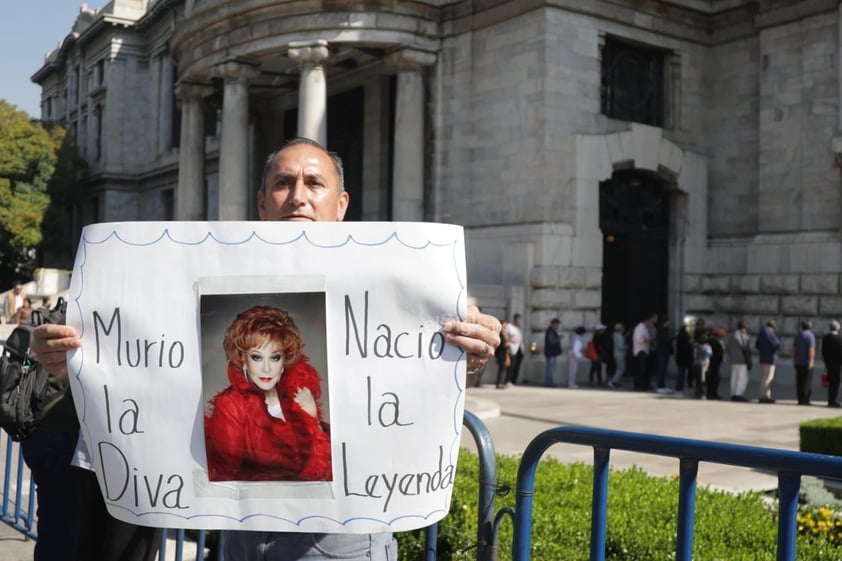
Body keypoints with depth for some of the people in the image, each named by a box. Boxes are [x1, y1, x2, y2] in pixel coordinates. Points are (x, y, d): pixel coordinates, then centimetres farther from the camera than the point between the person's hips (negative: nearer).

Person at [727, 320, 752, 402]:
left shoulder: (732, 335, 11)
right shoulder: (744, 336, -13)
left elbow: (729, 349, 16)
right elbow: (746, 350, -15)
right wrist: (749, 362, -11)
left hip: (733, 361, 8)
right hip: (741, 361, -8)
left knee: (734, 378, 9)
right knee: (743, 378, -5)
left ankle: (733, 395, 9)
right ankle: (738, 394, -13)